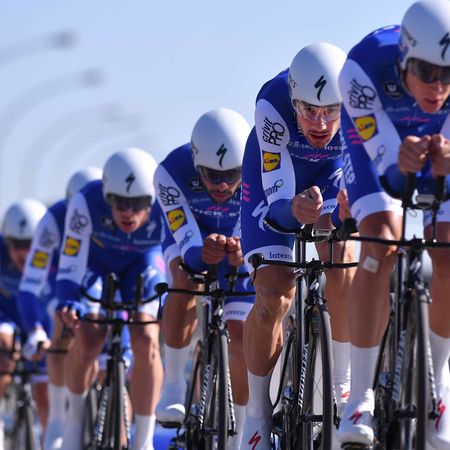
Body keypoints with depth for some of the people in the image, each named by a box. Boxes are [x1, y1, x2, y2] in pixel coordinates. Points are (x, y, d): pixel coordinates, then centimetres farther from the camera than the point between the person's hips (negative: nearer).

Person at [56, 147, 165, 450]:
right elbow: (70, 266, -34)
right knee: (88, 339, -21)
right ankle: (75, 417, 8)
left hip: (142, 263, 1)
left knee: (146, 341, -18)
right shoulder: (87, 203, -39)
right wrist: (68, 304, -51)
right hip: (96, 260, 0)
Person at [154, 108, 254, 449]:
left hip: (239, 240, 1)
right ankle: (174, 385, -23)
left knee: (241, 338, -10)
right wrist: (203, 251, -59)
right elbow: (188, 242, -35)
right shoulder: (172, 172, -35)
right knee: (187, 279, -36)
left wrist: (241, 252, -56)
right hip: (188, 234, -1)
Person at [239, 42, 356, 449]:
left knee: (340, 256, -26)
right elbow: (277, 199, -37)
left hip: (334, 168, 1)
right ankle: (258, 412, 7)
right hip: (276, 172, -1)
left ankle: (345, 385, -12)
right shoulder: (273, 104, -39)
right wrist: (294, 209, -60)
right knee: (273, 296, -12)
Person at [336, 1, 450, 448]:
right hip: (377, 136, -2)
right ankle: (360, 395, -15)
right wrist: (402, 163, -61)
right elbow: (384, 159, -38)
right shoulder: (365, 67, -41)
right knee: (382, 248, -22)